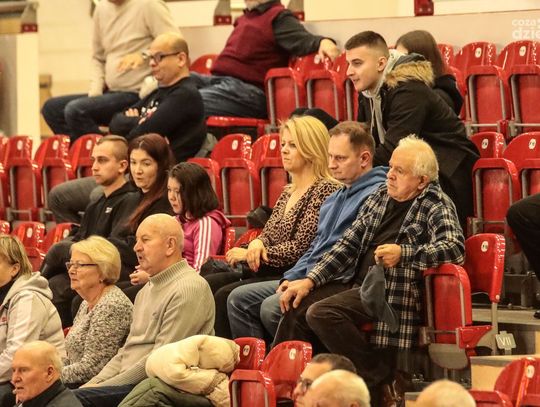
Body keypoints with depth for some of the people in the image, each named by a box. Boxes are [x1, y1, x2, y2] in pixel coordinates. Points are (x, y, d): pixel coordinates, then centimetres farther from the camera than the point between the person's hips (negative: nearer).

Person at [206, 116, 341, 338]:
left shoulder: (325, 190, -10)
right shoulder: (289, 192, 19)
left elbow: (300, 248, -15)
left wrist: (249, 253, -8)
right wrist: (256, 243, -5)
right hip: (267, 270, 9)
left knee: (226, 295, -25)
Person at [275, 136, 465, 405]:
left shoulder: (436, 206, -6)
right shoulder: (381, 196, 16)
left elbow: (455, 247, -22)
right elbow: (349, 243, 18)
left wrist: (403, 253, -32)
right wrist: (310, 280, 9)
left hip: (393, 291, -8)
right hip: (360, 282, 8)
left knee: (321, 313, -25)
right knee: (296, 309, -3)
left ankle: (377, 379, -14)